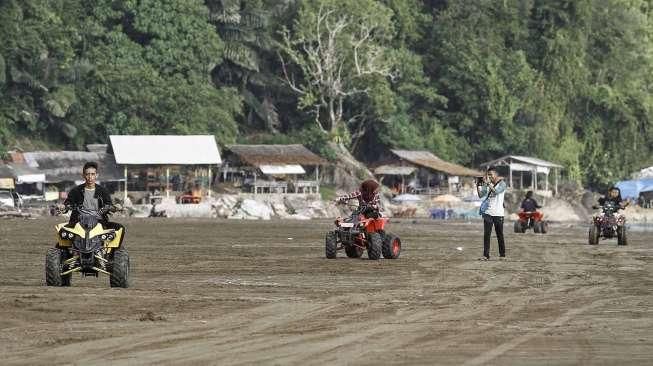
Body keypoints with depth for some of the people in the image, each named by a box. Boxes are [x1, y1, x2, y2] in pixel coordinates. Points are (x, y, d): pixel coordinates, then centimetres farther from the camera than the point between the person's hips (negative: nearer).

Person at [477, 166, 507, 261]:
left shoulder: (502, 184, -4)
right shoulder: (487, 184, 10)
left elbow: (496, 191, -22)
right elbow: (481, 195, 5)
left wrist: (488, 183, -28)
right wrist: (478, 186, -7)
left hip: (498, 214, -3)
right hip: (487, 213, 3)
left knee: (499, 235, 5)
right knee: (486, 235, -5)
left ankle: (502, 254, 16)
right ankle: (486, 255, -7)